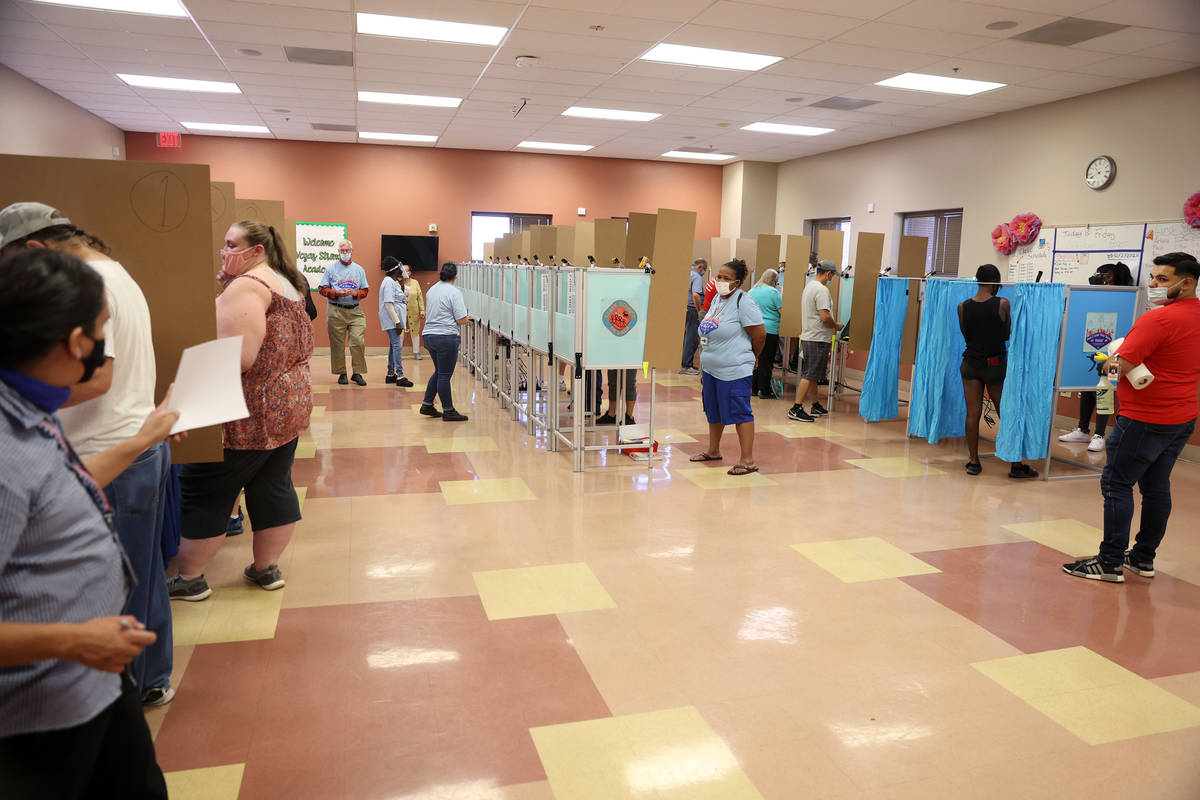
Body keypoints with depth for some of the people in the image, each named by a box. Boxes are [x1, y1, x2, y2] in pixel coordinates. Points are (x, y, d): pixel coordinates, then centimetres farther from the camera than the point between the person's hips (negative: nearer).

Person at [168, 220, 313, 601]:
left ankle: (189, 579, 16)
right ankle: (267, 569, 23)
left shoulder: (247, 286, -17)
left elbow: (240, 358, -24)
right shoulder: (287, 284, 13)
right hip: (289, 407, 9)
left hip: (250, 415, -9)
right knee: (275, 488, 13)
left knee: (203, 494, 4)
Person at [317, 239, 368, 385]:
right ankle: (341, 373, 11)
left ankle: (357, 373, -1)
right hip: (336, 311, -1)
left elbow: (365, 290, 12)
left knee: (358, 341, -9)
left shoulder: (359, 269, 13)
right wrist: (337, 293, -13)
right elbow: (323, 289, 4)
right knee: (338, 343, 1)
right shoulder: (331, 269, 7)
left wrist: (355, 293, -9)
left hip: (355, 311, 1)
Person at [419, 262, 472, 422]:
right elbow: (461, 320, -15)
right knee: (445, 375, -1)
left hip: (429, 335, 8)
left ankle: (427, 405, 23)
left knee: (439, 372, 21)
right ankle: (448, 411, 8)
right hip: (446, 337, -8)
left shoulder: (432, 289, 11)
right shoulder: (454, 292, -12)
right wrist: (468, 319, 8)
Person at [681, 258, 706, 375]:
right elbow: (695, 295, -24)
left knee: (687, 337, 15)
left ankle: (688, 363, 21)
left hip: (683, 308, 9)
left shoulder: (686, 274, 15)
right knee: (692, 338, -4)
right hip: (692, 309, -9)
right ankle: (686, 366, -4)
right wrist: (699, 311, -17)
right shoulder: (697, 277, -12)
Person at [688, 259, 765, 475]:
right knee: (713, 411, 20)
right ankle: (713, 451, 36)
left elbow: (759, 335, -13)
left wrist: (750, 359, 1)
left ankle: (748, 460, 1)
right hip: (711, 368, 9)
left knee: (740, 413, -5)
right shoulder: (717, 299, 12)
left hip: (734, 372, -9)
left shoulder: (744, 302, -15)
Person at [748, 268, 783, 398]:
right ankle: (764, 390, 3)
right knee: (766, 361, 0)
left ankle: (754, 388, 18)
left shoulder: (751, 291, 10)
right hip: (769, 330, -6)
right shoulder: (773, 292, -9)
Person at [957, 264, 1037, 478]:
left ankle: (973, 461, 10)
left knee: (972, 414, 6)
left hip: (971, 363, 3)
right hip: (995, 363, -2)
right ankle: (1016, 465, 12)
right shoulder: (1002, 304, -10)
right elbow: (1008, 334, 2)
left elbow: (966, 335, 6)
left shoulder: (963, 307, -3)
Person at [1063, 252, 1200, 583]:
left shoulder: (1158, 319, -20)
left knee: (1117, 484, -3)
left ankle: (1110, 563, 0)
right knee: (1156, 487, 14)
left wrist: (1111, 360, -1)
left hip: (1145, 419, -9)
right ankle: (1144, 558, 22)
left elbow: (1119, 366, -23)